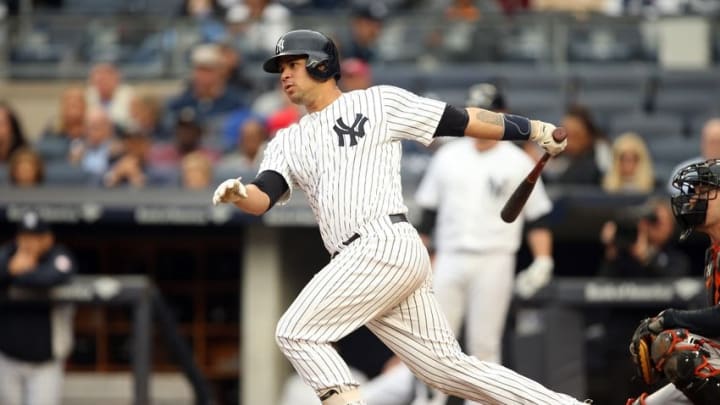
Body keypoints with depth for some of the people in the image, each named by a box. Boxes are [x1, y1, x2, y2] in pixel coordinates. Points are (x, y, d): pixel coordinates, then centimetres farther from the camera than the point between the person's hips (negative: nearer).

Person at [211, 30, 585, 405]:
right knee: (450, 369, 5)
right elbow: (262, 197, 7)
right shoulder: (287, 142, 23)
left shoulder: (379, 102, 7)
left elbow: (462, 120, 7)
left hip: (385, 246, -6)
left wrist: (535, 129, 3)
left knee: (296, 333, -16)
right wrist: (237, 195, -17)